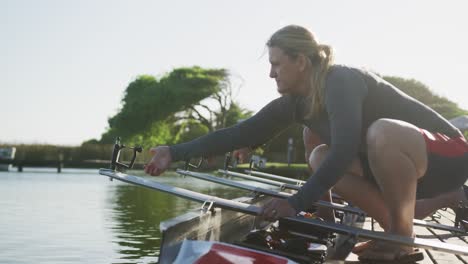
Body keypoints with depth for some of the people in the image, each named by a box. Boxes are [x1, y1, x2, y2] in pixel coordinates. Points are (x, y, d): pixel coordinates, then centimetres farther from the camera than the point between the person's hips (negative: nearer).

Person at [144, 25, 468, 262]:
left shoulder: (340, 80, -24)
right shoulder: (295, 102, -1)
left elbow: (345, 150, -36)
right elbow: (242, 133, -4)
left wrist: (296, 202, -36)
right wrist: (176, 152, -8)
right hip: (400, 166, 8)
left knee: (382, 132, -35)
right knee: (321, 158, -1)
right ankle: (397, 230, 1)